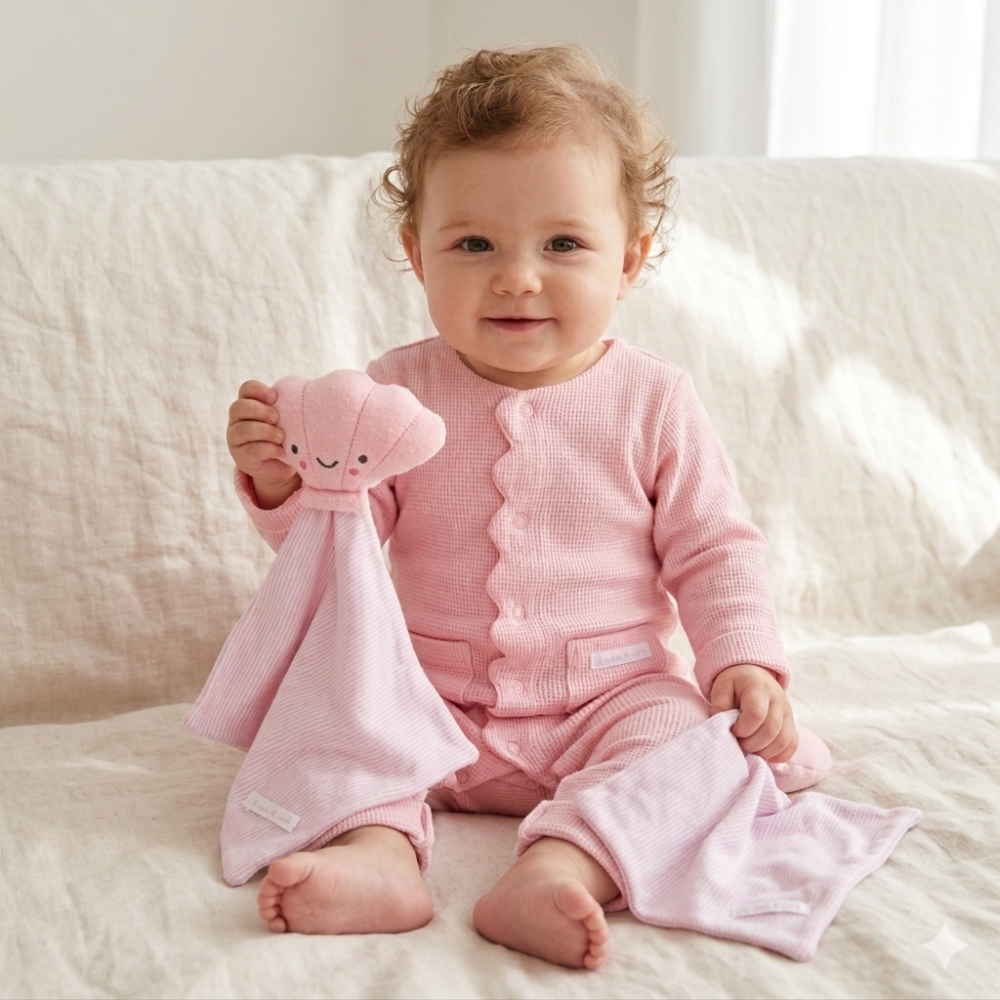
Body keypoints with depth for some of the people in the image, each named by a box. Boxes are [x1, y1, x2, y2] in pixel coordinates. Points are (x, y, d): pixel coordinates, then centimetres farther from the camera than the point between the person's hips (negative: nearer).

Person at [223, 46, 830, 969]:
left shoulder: (652, 400, -3)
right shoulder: (401, 392, -1)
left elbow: (713, 551, 1)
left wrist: (745, 664, -14)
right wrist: (282, 482, -21)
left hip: (611, 695, -1)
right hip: (436, 703, 1)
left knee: (679, 732, -28)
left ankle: (559, 868, -46)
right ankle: (381, 856, -40)